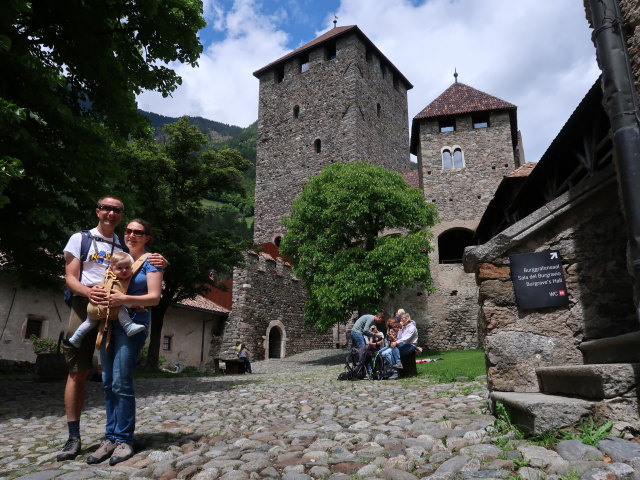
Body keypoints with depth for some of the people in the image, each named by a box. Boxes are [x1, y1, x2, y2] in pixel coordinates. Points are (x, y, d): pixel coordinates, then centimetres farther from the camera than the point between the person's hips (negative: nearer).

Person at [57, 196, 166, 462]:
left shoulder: (124, 246, 16)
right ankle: (74, 437, 4)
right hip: (85, 307, -3)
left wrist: (159, 264, -6)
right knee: (77, 372, -4)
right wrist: (88, 292, -22)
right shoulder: (80, 238, 7)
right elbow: (70, 277, 0)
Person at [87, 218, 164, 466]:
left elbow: (155, 297, -9)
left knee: (121, 383, -10)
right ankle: (110, 437, 14)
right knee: (108, 383, 6)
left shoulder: (150, 262, -1)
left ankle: (124, 439, 1)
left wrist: (125, 299, -23)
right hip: (109, 322, 6)